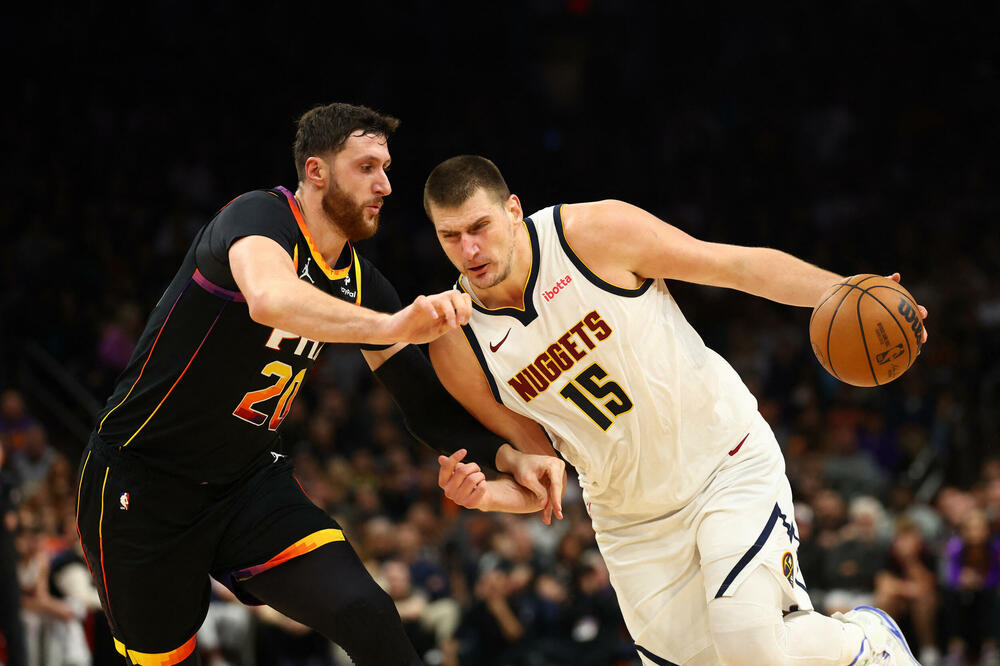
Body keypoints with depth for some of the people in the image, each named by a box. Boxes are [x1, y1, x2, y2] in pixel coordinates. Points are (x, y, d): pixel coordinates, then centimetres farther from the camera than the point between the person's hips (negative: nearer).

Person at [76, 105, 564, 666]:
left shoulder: (359, 283, 3)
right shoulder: (260, 217, -20)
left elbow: (427, 402, 7)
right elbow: (270, 299, -44)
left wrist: (506, 457, -10)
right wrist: (388, 326, -57)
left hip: (250, 481, 6)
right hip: (140, 484, -5)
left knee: (367, 615, -18)